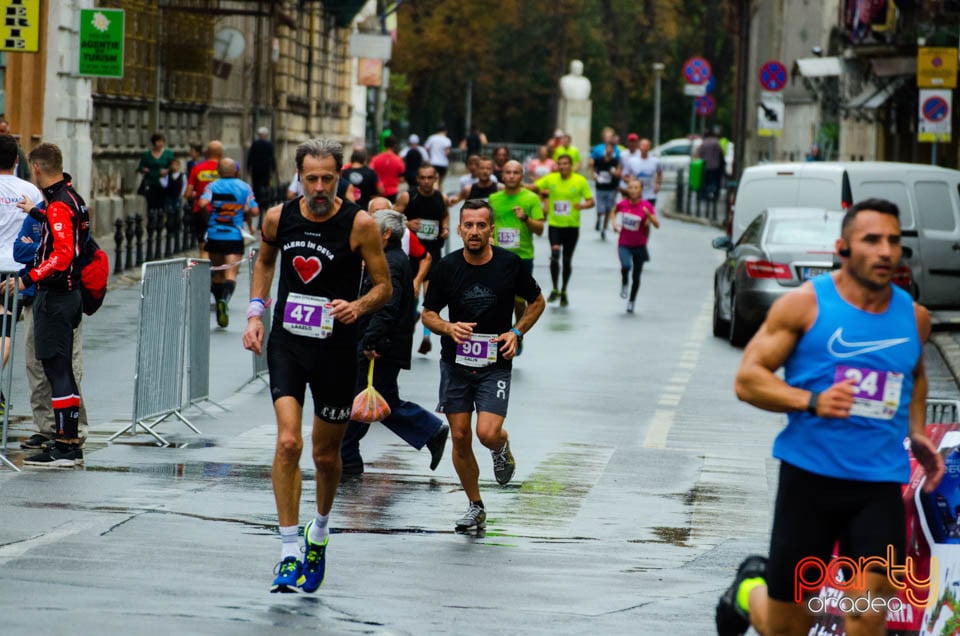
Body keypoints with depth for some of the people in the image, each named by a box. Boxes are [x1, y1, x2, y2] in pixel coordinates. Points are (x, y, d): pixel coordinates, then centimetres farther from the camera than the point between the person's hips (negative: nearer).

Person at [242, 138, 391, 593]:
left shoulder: (359, 224, -10)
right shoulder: (278, 218, 0)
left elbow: (384, 286, -2)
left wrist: (358, 306, -22)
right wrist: (255, 312, 10)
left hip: (336, 348, -1)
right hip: (287, 342, 1)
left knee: (326, 453, 11)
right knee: (288, 442, -16)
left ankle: (320, 530, 41)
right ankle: (289, 553, -12)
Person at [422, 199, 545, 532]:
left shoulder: (510, 264, -6)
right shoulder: (447, 267, -4)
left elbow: (536, 302, 10)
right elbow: (428, 314, 5)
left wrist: (516, 333, -5)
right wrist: (449, 328, -17)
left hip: (495, 363, -2)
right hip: (455, 363, 2)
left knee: (487, 433, -17)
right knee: (460, 438, 3)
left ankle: (502, 445, 21)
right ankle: (475, 506, 20)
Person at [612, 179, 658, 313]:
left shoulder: (646, 206, -14)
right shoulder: (622, 204, -7)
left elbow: (657, 225, -18)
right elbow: (613, 211, 16)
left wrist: (649, 215, -36)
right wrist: (614, 222, -3)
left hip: (639, 246, 0)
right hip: (624, 244, 0)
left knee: (636, 276, 9)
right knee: (626, 266, -28)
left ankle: (632, 301, 31)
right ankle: (624, 283, 6)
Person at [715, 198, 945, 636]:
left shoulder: (914, 317, 8)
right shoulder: (805, 304, -5)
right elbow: (748, 378, -6)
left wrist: (916, 431, 12)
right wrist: (811, 401, -22)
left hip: (880, 485, 2)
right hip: (810, 475, -2)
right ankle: (750, 590, 43)